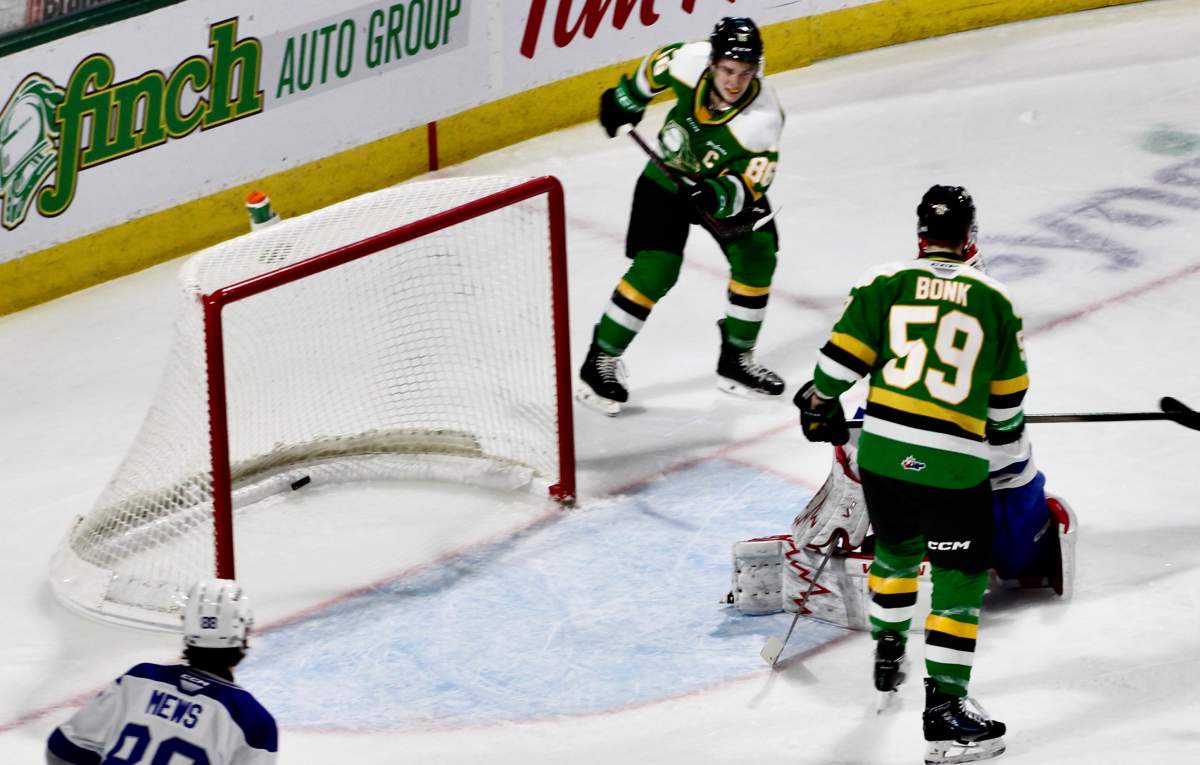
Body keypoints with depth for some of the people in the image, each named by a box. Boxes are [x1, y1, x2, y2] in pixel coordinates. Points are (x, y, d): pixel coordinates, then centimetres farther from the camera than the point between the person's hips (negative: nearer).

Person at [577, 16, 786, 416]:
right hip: (668, 178, -1)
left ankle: (736, 361, 11)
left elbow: (751, 184, -32)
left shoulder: (762, 117, -33)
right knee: (656, 270, -13)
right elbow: (658, 64, -4)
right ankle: (600, 363, -2)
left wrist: (722, 195, -51)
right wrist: (627, 97, 9)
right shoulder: (690, 61, -29)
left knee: (756, 257, -9)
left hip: (727, 184, 1)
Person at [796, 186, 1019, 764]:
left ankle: (887, 652, 46)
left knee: (897, 549, 29)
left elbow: (842, 357, -1)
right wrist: (1006, 436, 32)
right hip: (954, 466, -3)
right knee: (960, 579, 3)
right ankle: (944, 707, -4)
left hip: (883, 450, 3)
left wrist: (820, 404, 19)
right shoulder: (994, 301, 4)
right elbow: (1007, 396, 12)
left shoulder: (885, 283, 2)